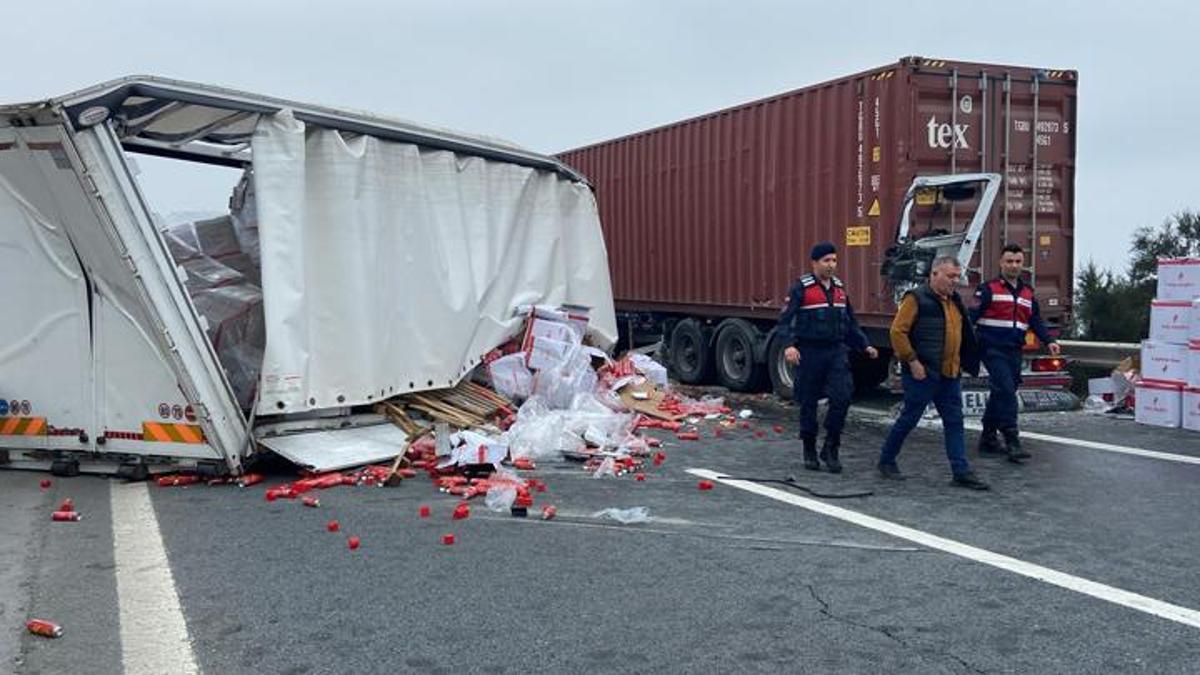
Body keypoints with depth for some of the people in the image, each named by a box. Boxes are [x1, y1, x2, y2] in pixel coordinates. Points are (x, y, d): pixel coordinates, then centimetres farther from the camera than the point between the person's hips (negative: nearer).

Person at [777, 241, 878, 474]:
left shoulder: (840, 288, 12)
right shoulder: (801, 288, -6)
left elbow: (851, 323, 21)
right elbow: (786, 320, -13)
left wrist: (865, 345, 11)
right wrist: (789, 345, -28)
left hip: (836, 351, 4)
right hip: (809, 352, -4)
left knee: (842, 397, -9)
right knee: (809, 403, 5)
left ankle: (831, 448, 6)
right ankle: (809, 451, 21)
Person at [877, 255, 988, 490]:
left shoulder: (954, 301, 14)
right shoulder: (916, 299, -10)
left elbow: (962, 336, 24)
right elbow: (898, 331, -16)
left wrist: (961, 363, 16)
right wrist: (912, 361, -17)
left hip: (950, 374, 7)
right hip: (923, 373, -7)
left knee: (954, 422, 6)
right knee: (909, 418, 3)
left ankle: (961, 471, 9)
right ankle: (886, 460, 19)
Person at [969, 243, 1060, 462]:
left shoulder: (1028, 293, 17)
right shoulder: (989, 289, -3)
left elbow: (1036, 321, 18)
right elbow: (972, 316, -10)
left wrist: (1048, 341, 3)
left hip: (1014, 352, 6)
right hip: (993, 350, -6)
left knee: (999, 394, 12)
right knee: (1006, 392, -16)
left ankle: (988, 440, 21)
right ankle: (1012, 442, -17)